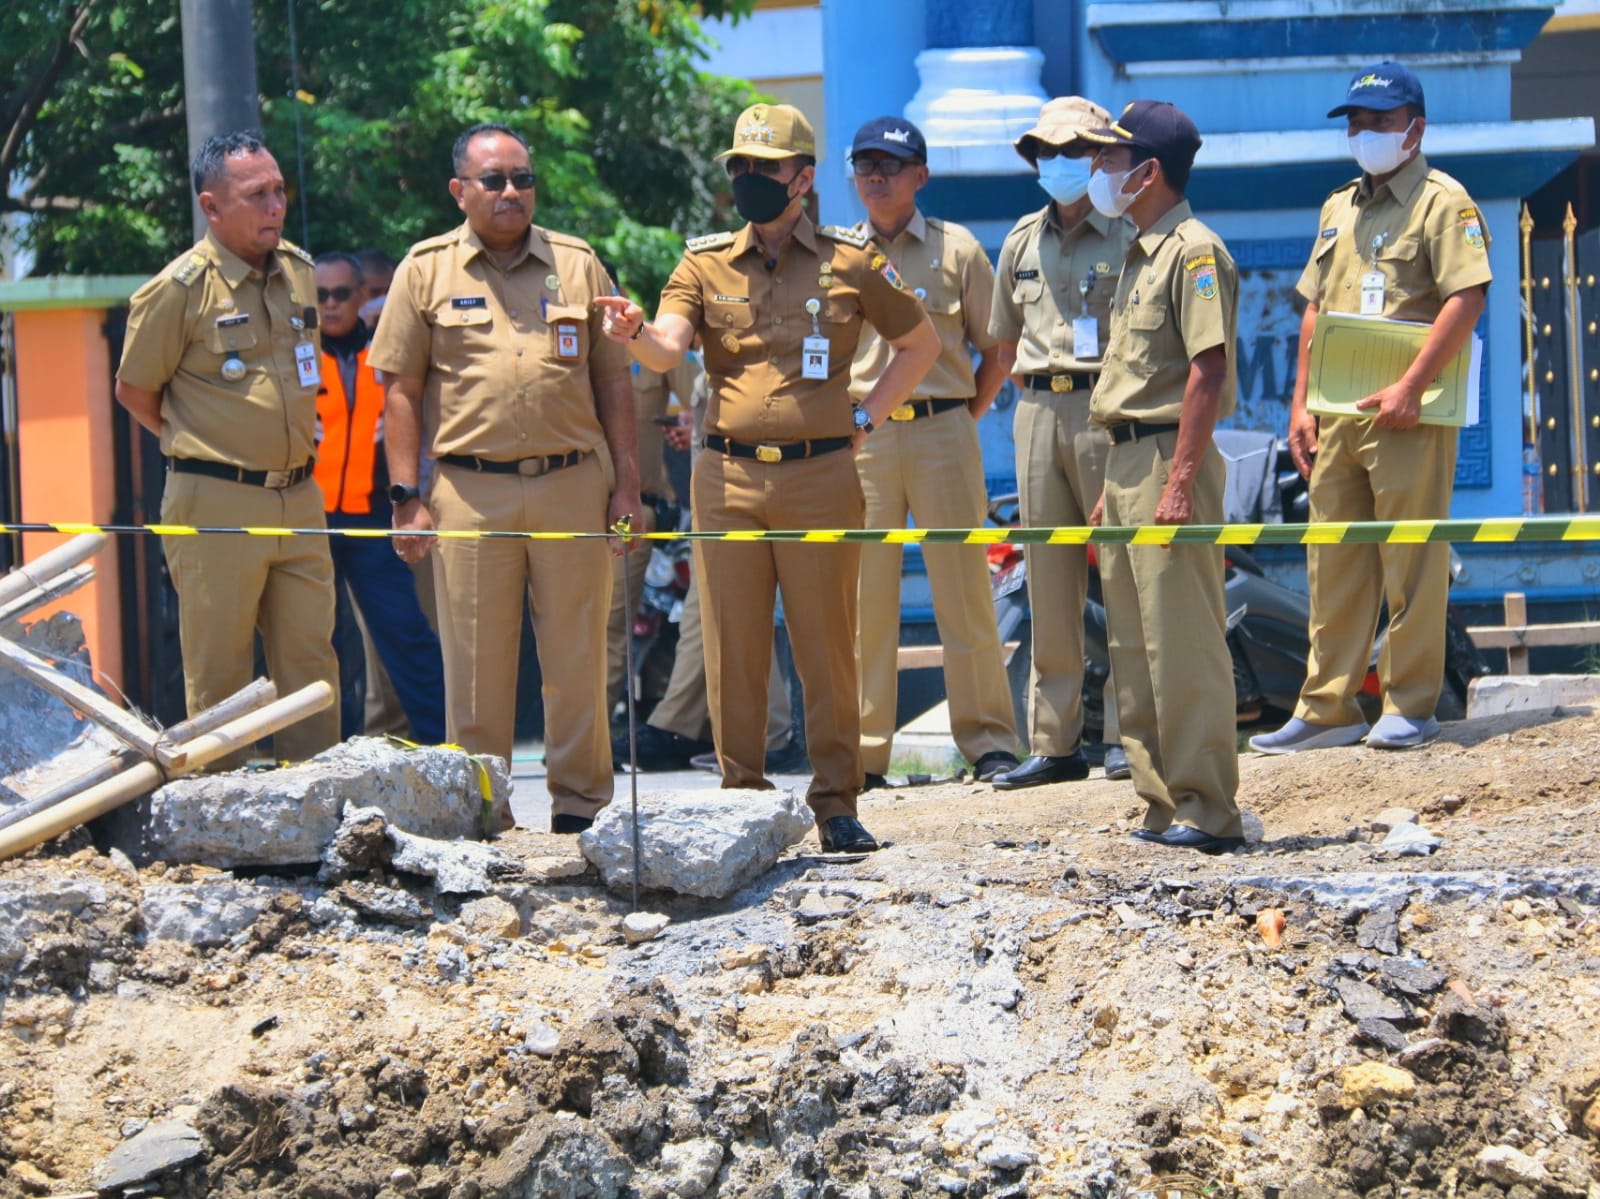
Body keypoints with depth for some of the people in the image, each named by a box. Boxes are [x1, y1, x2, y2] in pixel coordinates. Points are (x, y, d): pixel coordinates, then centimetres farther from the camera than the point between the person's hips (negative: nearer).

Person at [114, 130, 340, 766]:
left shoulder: (299, 271, 9)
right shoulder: (179, 289, -10)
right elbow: (134, 392, 1)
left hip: (298, 498, 6)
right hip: (217, 506, -6)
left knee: (311, 665, 7)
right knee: (219, 674, 0)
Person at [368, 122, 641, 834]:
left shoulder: (577, 265, 12)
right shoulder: (427, 269, 7)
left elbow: (613, 381, 13)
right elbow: (402, 389, 6)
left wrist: (626, 484, 6)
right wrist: (406, 497, -1)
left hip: (573, 486, 1)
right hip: (470, 493, -1)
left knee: (577, 656, 3)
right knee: (475, 663, 2)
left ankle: (580, 802, 12)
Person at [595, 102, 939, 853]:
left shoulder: (851, 262, 6)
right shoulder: (706, 264, 7)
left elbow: (920, 343, 17)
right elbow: (667, 348, -9)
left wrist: (866, 416, 7)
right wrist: (636, 334, -32)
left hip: (821, 476, -1)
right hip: (729, 480, 1)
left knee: (827, 645, 2)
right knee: (734, 649, 2)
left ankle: (835, 803, 8)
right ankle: (741, 798, 10)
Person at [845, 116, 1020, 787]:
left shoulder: (955, 249, 7)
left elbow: (997, 349, 10)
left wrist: (966, 414, 4)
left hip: (941, 433, -1)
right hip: (859, 436, 1)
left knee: (964, 591, -1)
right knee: (863, 597, 0)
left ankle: (987, 740, 6)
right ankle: (862, 751, 5)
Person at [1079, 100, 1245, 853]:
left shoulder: (1193, 251, -11)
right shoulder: (1139, 256, 19)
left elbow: (1208, 370, -19)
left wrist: (1180, 481, -24)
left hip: (1168, 459, -10)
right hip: (1125, 456, 10)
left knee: (1182, 644, -9)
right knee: (1133, 646, 11)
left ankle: (1206, 811, -6)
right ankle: (1162, 805, 16)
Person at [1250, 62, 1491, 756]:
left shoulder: (1443, 202, -5)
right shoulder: (1340, 208, 18)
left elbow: (1468, 297, -16)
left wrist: (1410, 388, -22)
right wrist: (1301, 405, 12)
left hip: (1407, 415, -7)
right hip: (1336, 414, 7)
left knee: (1411, 566, -3)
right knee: (1333, 567, 8)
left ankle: (1410, 707, 4)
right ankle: (1328, 710, 13)